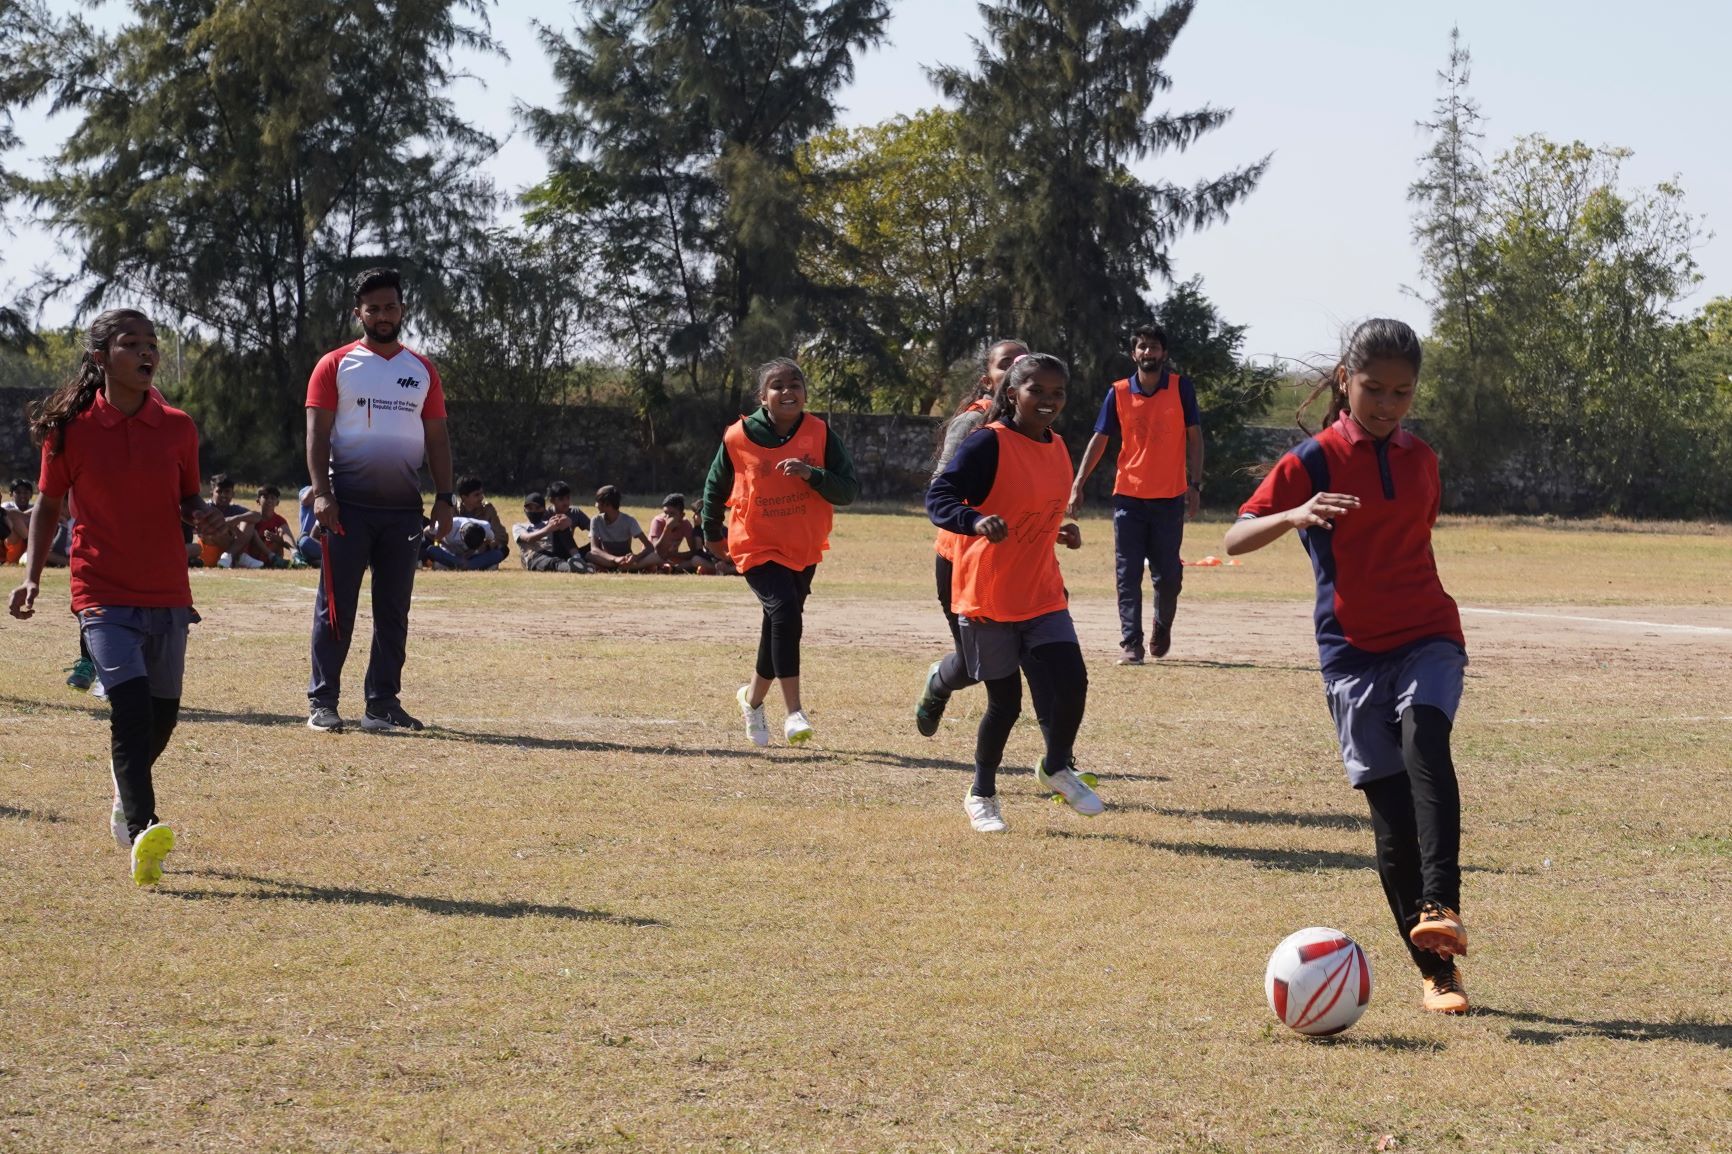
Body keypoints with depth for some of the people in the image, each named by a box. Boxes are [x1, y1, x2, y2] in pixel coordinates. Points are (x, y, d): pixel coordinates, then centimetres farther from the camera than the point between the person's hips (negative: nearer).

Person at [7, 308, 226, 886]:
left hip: (167, 594, 4)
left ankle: (126, 797, 41)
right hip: (103, 594, -4)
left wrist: (205, 515, -7)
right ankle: (141, 834, -27)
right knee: (130, 703, -21)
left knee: (162, 713, 9)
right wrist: (32, 575, -1)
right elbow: (49, 503, 8)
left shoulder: (177, 427, 4)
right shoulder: (71, 429, -3)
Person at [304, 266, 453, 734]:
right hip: (349, 503, -3)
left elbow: (437, 436, 12)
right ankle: (323, 702, 2)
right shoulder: (335, 365, 2)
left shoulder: (422, 370, 12)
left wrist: (445, 497, 2)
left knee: (393, 611, 5)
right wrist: (321, 493, -14)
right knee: (336, 607, -2)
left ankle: (382, 704, 10)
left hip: (403, 506, 3)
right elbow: (317, 433, -3)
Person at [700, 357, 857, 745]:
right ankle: (794, 712, -22)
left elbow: (850, 490, -11)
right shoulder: (738, 438, -10)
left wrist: (811, 474, -27)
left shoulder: (820, 434, -7)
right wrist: (712, 533, 17)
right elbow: (715, 486, 8)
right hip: (757, 548, -3)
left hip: (804, 550, 3)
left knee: (779, 625, 13)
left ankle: (753, 699, 39)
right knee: (785, 611, -23)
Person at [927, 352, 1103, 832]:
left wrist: (1062, 531, 6)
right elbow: (938, 497, -22)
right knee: (1005, 700, 3)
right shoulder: (989, 443, -14)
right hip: (987, 595, -5)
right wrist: (976, 521, -39)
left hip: (1042, 594, 6)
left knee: (1072, 683, -7)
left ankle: (1056, 768, 21)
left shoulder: (1057, 448, 8)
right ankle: (982, 795, 25)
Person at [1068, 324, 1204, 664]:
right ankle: (1130, 643, -2)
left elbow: (1194, 436, 3)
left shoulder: (1181, 387, 0)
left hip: (1170, 497, -1)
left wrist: (1195, 484, -4)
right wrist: (1078, 484, -2)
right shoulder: (1118, 393, 2)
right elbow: (1099, 439, 5)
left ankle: (1163, 627, 30)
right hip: (1128, 496, 1)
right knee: (1127, 574, -3)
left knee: (1168, 574, 4)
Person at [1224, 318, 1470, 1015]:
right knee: (1389, 809, -4)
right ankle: (1438, 970, 5)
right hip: (1353, 651, -2)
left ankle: (1441, 909, -39)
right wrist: (1294, 516, -28)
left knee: (1424, 737, -30)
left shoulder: (1421, 460, 10)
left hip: (1428, 636, 2)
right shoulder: (1314, 461, -2)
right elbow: (1236, 539, -9)